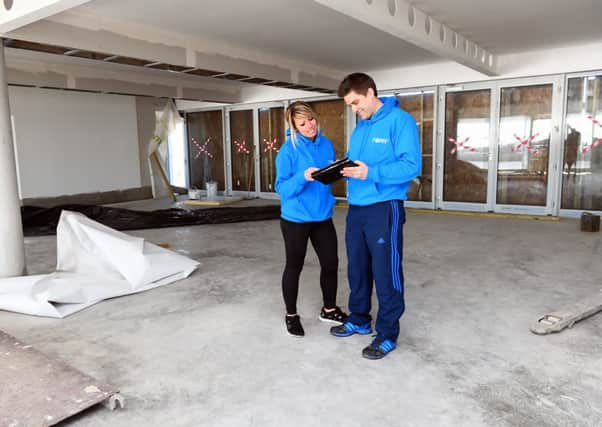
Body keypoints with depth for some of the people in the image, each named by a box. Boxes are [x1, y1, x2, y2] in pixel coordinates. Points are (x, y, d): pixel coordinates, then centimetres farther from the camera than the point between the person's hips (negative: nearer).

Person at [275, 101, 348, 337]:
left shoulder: (326, 144, 4)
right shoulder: (288, 150, -13)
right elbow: (282, 188, -16)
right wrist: (303, 177, -31)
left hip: (322, 216, 5)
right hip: (295, 218, -5)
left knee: (331, 263, 12)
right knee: (294, 266, 9)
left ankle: (329, 309, 34)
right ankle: (291, 315, 28)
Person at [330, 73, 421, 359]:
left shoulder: (400, 120, -10)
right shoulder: (359, 127, 14)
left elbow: (411, 166, -18)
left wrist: (371, 173, -27)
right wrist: (345, 169, -3)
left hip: (384, 209, -8)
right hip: (356, 208, 8)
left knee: (386, 273, 2)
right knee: (357, 269, 16)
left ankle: (387, 334, 16)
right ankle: (359, 320, 34)